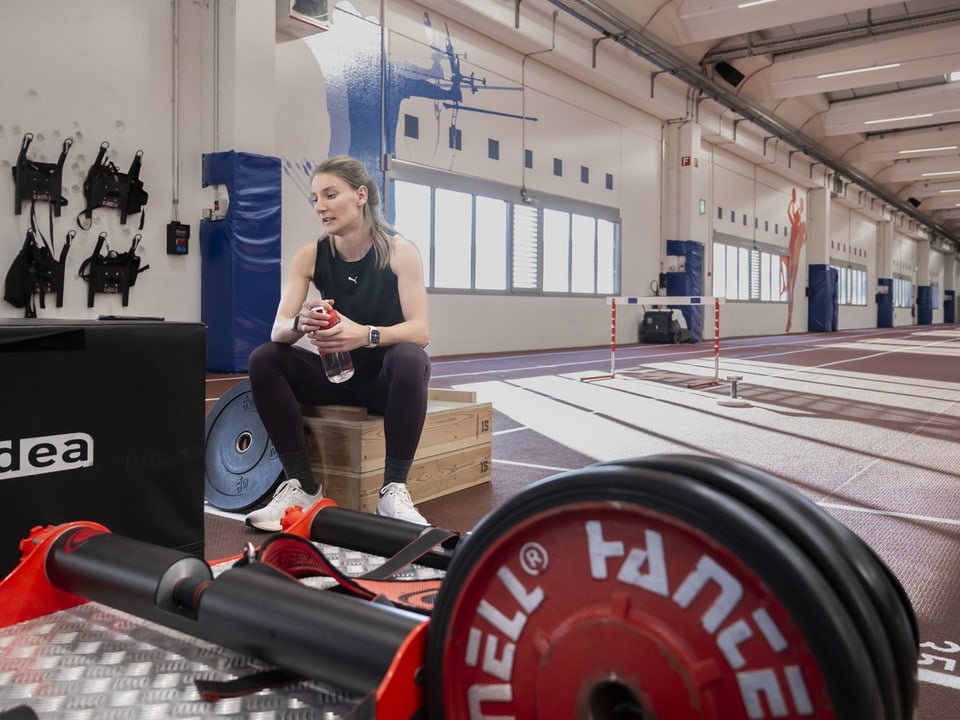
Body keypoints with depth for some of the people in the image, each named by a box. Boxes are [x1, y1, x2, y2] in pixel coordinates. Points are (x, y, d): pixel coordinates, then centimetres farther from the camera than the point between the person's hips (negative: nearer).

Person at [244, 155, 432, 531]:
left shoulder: (399, 250, -14)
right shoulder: (309, 256, -6)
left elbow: (420, 330, -23)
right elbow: (278, 330, -13)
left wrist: (365, 334, -42)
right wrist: (301, 324, -38)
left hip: (388, 377, -3)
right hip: (337, 374, 4)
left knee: (410, 358, -37)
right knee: (263, 359, -20)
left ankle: (394, 490, -28)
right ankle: (301, 486, -17)